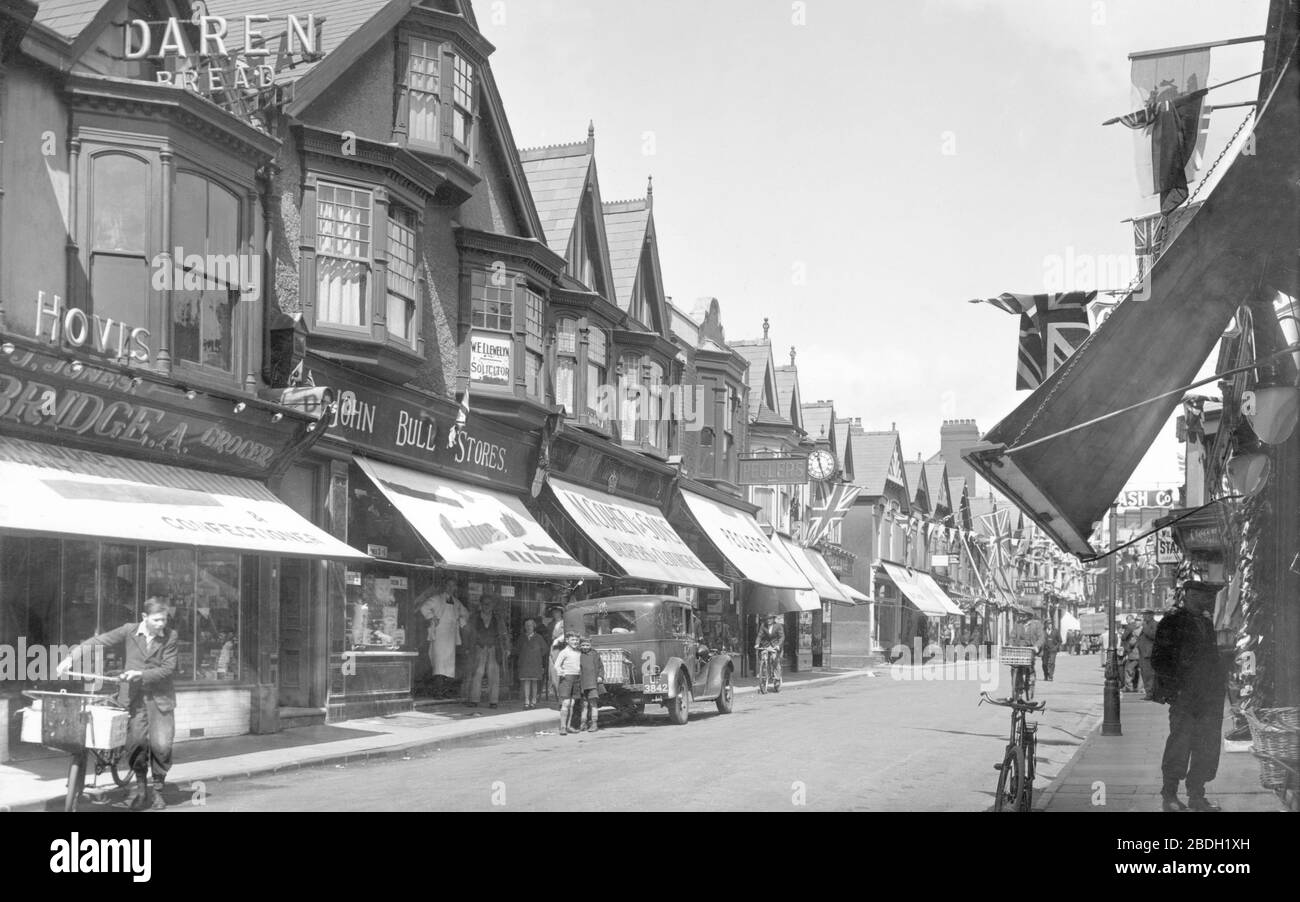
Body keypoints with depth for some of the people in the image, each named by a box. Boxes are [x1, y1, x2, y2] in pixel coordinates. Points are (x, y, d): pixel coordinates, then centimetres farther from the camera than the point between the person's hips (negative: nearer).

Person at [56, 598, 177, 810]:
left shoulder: (170, 636, -5)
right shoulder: (129, 631, -2)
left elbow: (168, 668, -7)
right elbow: (98, 641, -2)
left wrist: (141, 674, -17)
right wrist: (72, 657, -12)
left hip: (161, 697, -1)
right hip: (136, 696, 1)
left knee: (161, 745, -10)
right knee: (136, 741, -9)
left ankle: (158, 788, 13)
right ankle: (140, 782, 17)